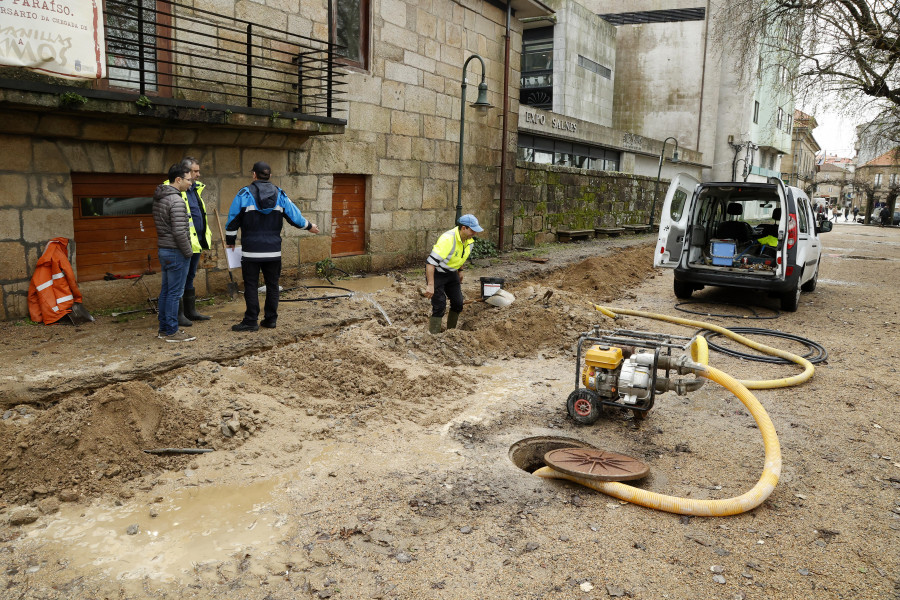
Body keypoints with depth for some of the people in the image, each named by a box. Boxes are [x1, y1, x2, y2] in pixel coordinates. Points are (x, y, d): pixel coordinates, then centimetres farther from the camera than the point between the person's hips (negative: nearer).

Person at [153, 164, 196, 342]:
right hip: (176, 252, -10)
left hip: (164, 249, 10)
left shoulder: (158, 198, 12)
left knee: (165, 291, 14)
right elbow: (179, 232, -23)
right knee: (174, 293, -3)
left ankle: (163, 329, 22)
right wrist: (188, 252, -11)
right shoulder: (176, 201, -19)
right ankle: (172, 332, 4)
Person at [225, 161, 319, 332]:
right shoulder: (280, 194, 3)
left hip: (251, 251, -3)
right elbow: (295, 217, 6)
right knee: (272, 284, 12)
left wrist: (230, 241, 13)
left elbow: (233, 221, -2)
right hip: (274, 251, 3)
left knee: (251, 286, 2)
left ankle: (251, 321, 3)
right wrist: (309, 226, 24)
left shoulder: (244, 194, -5)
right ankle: (271, 319, 16)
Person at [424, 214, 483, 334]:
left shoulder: (469, 240, -5)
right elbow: (431, 261, -34)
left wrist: (460, 271, 24)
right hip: (437, 273, -8)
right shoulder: (447, 239, -31)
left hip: (451, 273, 8)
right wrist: (430, 285, -36)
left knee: (458, 304, 9)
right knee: (439, 306, -12)